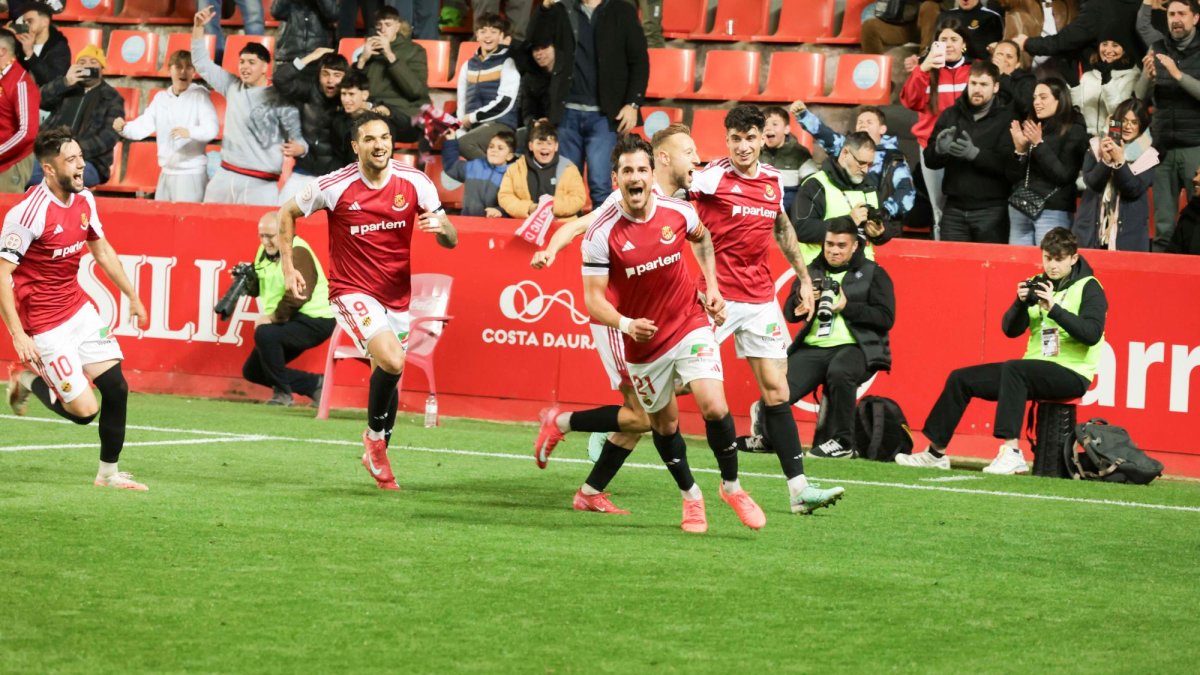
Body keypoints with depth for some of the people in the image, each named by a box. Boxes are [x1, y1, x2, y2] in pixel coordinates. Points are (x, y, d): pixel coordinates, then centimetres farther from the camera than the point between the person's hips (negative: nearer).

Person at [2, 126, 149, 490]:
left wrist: (132, 296, 20)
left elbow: (101, 249, 19)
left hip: (79, 310, 7)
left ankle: (109, 473, 16)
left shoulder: (84, 200, 1)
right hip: (45, 324, -7)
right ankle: (29, 380, 19)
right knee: (85, 409, -9)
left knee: (116, 388, 0)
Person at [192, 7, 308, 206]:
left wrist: (298, 148, -28)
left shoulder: (280, 100, -3)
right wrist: (198, 26, 9)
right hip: (225, 178, 6)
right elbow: (202, 62, 19)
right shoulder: (233, 87, 11)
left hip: (261, 185, -6)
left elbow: (296, 138, -3)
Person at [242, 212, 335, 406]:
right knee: (252, 371, 6)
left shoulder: (297, 252, -18)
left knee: (264, 334, -33)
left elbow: (298, 295, -27)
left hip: (314, 321, -10)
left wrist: (274, 318, -22)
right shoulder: (264, 251, 9)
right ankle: (314, 384, 13)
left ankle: (282, 391, -16)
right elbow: (259, 288, 12)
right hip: (289, 323, 10)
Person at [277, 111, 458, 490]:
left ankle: (376, 456, 34)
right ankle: (375, 435, 0)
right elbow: (288, 213, 4)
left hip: (397, 297, 4)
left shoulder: (416, 184, -7)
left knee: (387, 375, 12)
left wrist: (441, 226, -24)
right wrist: (288, 269, -1)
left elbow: (451, 242, -1)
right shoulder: (334, 186, -13)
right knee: (392, 362, -25)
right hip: (352, 291, -4)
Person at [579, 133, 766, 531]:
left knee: (714, 406, -16)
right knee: (664, 424, 12)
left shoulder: (678, 213, -9)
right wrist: (626, 324, -35)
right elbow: (593, 298, -17)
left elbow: (701, 237, 16)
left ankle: (731, 487, 7)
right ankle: (691, 497, 35)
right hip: (643, 343, 0)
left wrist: (712, 286, 8)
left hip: (690, 325, 0)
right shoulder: (601, 236, -18)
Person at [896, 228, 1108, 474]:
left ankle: (1012, 452, -41)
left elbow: (1092, 333, -20)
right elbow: (1011, 329, 6)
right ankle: (936, 453, 7)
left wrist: (1054, 308, -27)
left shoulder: (1089, 287, -5)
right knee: (961, 379, 1)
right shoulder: (1038, 284, 11)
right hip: (1036, 369, 7)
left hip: (1072, 374, -7)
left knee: (1012, 368, -36)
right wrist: (1021, 302, -13)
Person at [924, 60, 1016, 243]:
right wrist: (939, 149, -18)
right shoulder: (950, 115, 11)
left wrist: (974, 153, -27)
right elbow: (930, 160, 6)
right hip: (954, 208, 3)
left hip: (990, 210, -3)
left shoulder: (1007, 118, -2)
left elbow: (1009, 165, -13)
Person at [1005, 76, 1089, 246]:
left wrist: (1039, 144, -13)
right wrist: (1020, 149, -5)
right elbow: (1012, 177, 12)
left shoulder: (1074, 131, 0)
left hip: (1053, 212, -6)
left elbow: (1064, 176, -10)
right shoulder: (1029, 128, 15)